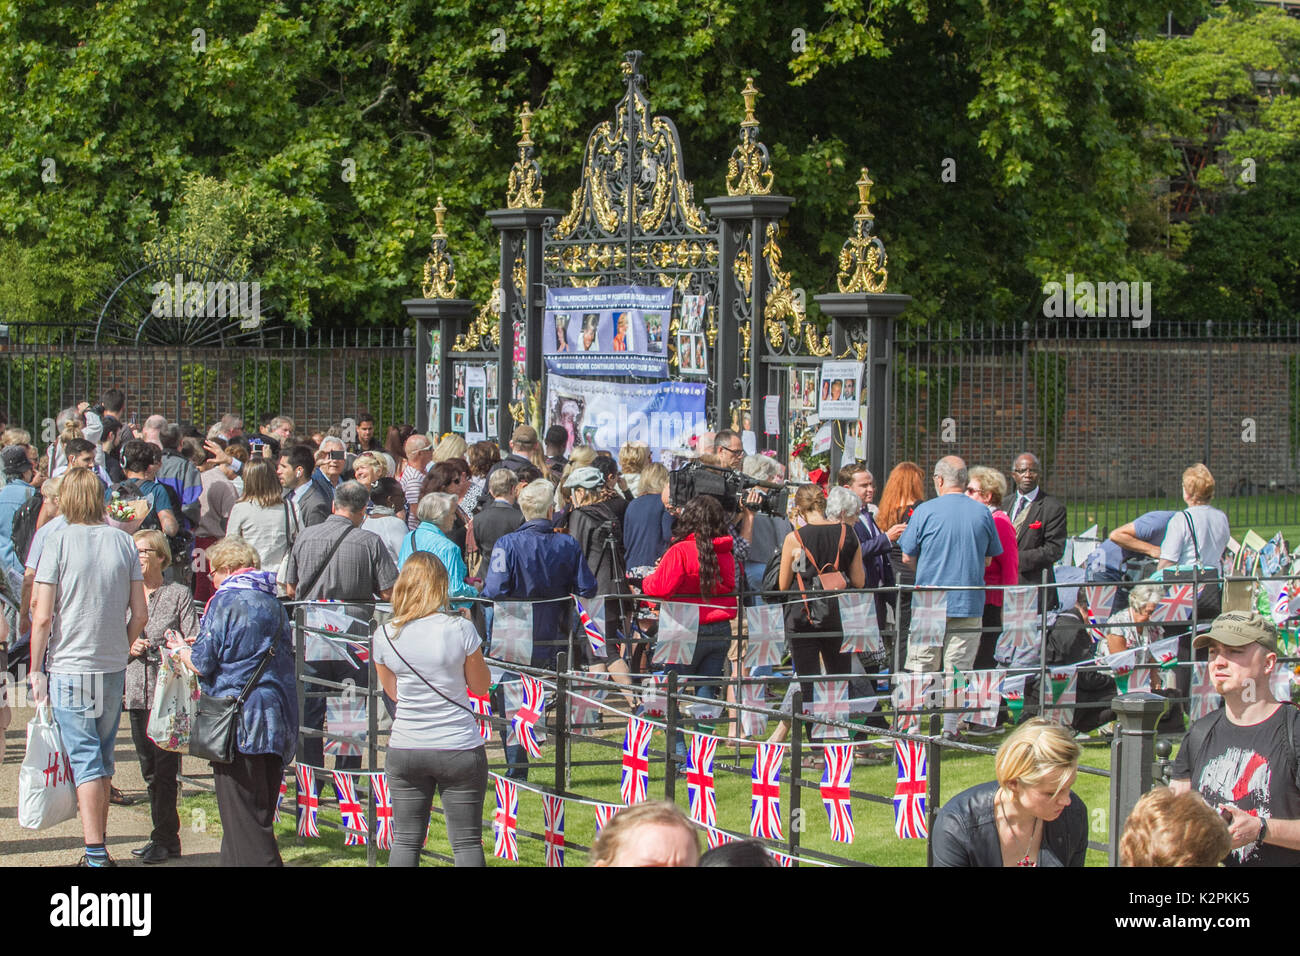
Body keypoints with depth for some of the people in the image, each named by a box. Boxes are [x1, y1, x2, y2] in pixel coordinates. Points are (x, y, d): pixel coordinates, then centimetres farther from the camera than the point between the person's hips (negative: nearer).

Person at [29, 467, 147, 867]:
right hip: (113, 668, 4)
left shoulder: (60, 541, -9)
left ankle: (95, 852, -10)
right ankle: (98, 848, 22)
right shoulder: (122, 541, 2)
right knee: (103, 759, 14)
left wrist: (36, 669, -2)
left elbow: (43, 615, -11)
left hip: (69, 667, -4)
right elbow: (139, 613, 3)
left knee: (85, 759, -4)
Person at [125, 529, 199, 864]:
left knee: (165, 767, -7)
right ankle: (165, 834, 18)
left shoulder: (178, 594, 1)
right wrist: (127, 648, -4)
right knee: (149, 769, 10)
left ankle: (164, 839, -4)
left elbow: (194, 642, -3)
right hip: (138, 693, 5)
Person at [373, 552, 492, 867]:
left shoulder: (385, 635, -3)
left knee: (405, 841, 10)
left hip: (404, 750, 3)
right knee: (467, 843, 4)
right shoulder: (460, 629, -12)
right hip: (459, 748, -2)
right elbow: (481, 687, 1)